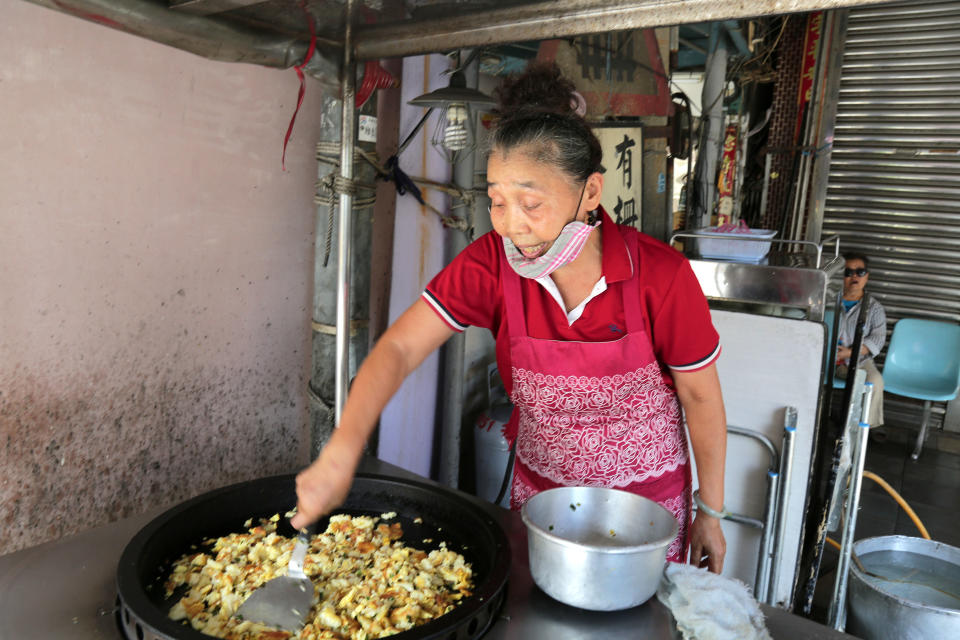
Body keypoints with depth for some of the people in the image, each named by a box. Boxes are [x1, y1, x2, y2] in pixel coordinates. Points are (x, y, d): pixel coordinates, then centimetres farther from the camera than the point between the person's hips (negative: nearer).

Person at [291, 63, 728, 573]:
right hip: (540, 490, 2)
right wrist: (339, 455, -38)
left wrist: (710, 514, -1)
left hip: (647, 504, -1)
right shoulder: (491, 264, -19)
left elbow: (701, 398, -11)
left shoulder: (660, 277, -23)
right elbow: (398, 349, -23)